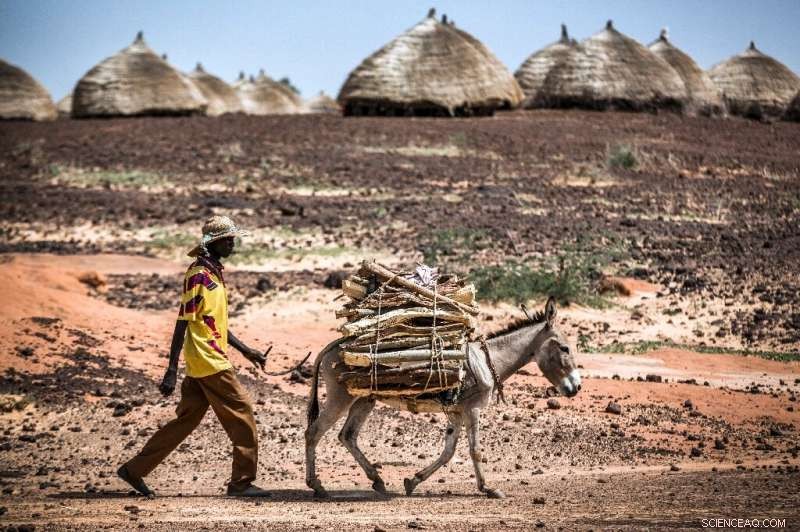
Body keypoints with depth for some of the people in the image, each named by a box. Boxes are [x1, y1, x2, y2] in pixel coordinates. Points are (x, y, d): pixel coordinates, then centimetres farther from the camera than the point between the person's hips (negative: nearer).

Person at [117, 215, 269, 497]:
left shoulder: (215, 273, 16)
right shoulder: (199, 275, -14)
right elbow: (182, 323, -17)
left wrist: (246, 351, 22)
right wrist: (172, 370, -20)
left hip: (200, 366, 10)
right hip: (208, 362, -10)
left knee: (186, 420, 11)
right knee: (241, 413, -4)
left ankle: (134, 469, 15)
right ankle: (242, 481, 4)